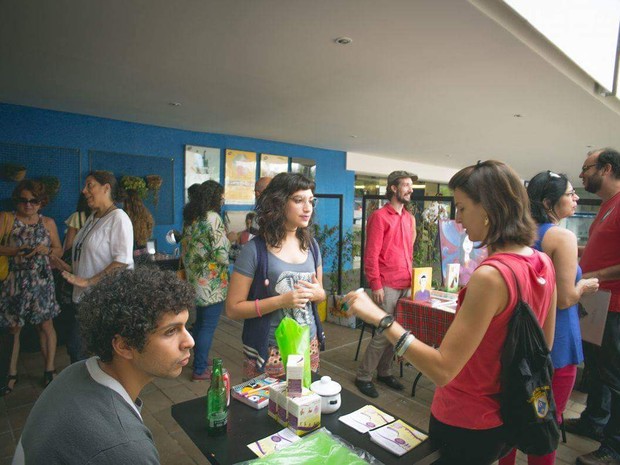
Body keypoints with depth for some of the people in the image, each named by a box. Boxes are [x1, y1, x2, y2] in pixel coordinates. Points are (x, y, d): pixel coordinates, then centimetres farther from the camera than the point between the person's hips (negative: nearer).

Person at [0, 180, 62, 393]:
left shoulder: (48, 222, 4)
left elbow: (59, 250, 8)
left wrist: (47, 250, -12)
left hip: (41, 281, 1)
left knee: (45, 325, 6)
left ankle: (49, 370, 19)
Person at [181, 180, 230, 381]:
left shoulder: (190, 217, 8)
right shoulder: (213, 218, -18)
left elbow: (186, 247, 14)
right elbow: (221, 253, -21)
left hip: (195, 279, 9)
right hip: (212, 282, -9)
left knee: (200, 321, 22)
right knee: (208, 326, 3)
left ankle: (199, 359, 38)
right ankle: (200, 370, 14)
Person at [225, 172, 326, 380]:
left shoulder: (311, 246, 3)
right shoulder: (254, 250, -14)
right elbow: (233, 308, -13)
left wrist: (319, 294, -8)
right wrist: (281, 301, -22)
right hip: (269, 352, -5)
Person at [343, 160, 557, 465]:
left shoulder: (491, 275, -31)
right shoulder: (543, 264, -5)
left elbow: (442, 369, -31)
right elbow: (544, 345, 8)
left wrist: (379, 318, -29)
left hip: (466, 424, -7)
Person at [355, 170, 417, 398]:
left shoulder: (410, 218, 15)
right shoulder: (379, 216, -7)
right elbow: (371, 254, -11)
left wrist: (412, 278, 16)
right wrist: (376, 285, -15)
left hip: (406, 285, 7)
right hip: (387, 286, -7)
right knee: (383, 332, -3)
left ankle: (384, 372, 27)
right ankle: (363, 377, 12)